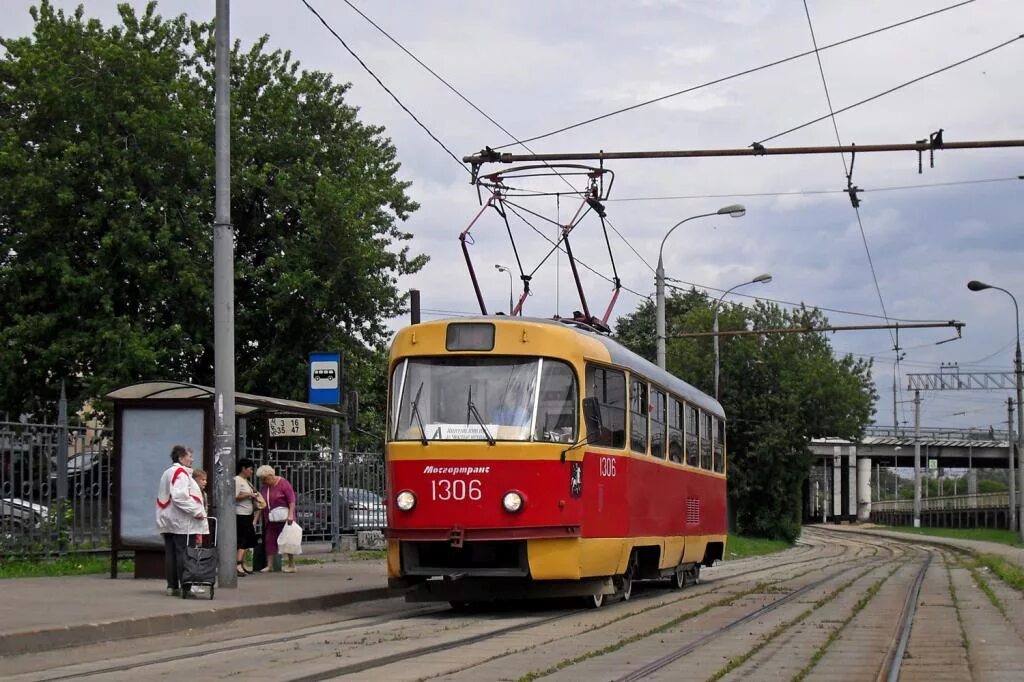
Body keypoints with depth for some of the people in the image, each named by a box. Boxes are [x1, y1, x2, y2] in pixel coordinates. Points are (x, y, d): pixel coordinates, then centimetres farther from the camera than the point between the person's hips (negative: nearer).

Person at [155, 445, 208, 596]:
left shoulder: (167, 473, 20)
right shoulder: (181, 473, -11)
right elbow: (179, 496, -24)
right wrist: (196, 511, -20)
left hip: (167, 521, 10)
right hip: (181, 522, -10)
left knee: (170, 554, 8)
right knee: (183, 553, -9)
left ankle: (172, 586, 10)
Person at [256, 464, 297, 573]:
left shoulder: (283, 483, -11)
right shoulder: (264, 486, 8)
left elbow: (292, 500, -14)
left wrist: (290, 514, -23)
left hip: (284, 518, -6)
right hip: (271, 518, 6)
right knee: (269, 540, 2)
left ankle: (292, 565, 3)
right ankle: (270, 565, 5)